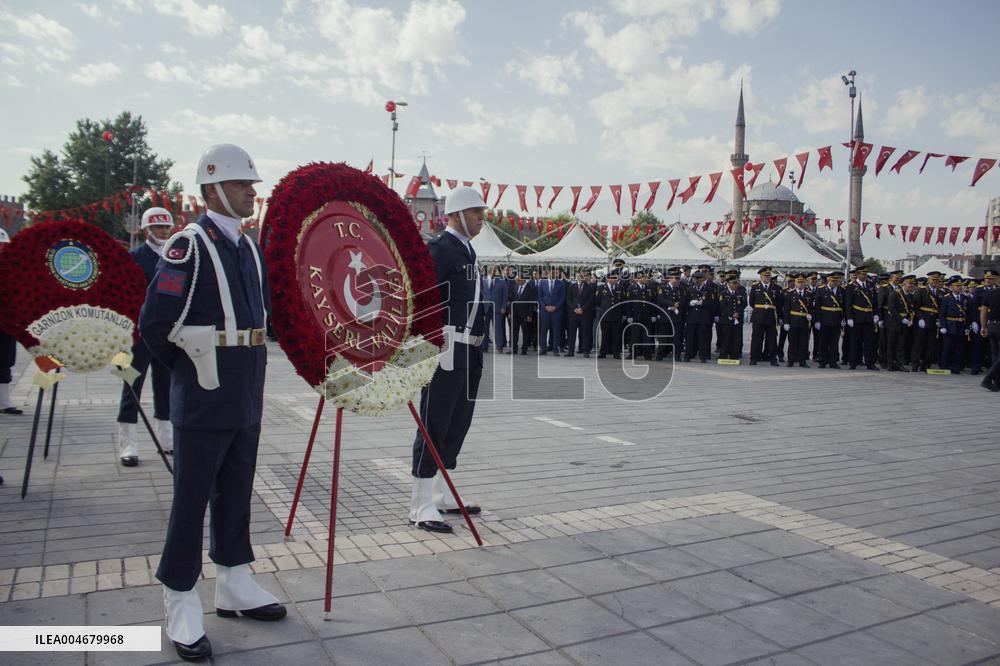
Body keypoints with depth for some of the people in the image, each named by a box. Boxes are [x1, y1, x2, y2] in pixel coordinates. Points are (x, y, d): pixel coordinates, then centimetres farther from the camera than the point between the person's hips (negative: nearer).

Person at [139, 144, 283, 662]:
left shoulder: (249, 247, 12)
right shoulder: (188, 245, -12)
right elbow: (155, 323, -15)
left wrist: (247, 364, 15)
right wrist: (192, 367, -3)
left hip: (247, 399, 7)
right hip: (203, 401, -7)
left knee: (235, 493, 16)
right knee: (191, 499, 3)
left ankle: (234, 586, 29)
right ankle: (181, 605, 16)